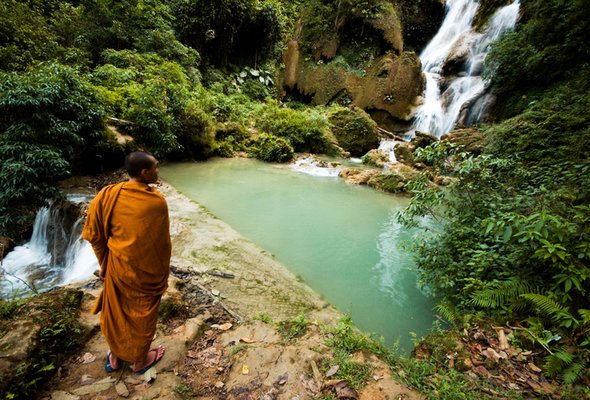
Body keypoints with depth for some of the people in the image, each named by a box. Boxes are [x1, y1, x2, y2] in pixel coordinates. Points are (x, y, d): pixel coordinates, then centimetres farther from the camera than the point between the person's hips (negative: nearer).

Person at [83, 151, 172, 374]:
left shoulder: (108, 194, -11)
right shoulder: (157, 201, -20)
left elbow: (94, 234, -3)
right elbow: (162, 242, -11)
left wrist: (104, 262, 12)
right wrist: (163, 272, 3)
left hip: (117, 265, 3)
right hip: (147, 269, -3)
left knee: (115, 311, 24)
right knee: (142, 314, 17)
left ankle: (115, 358, 45)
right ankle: (140, 361, 39)